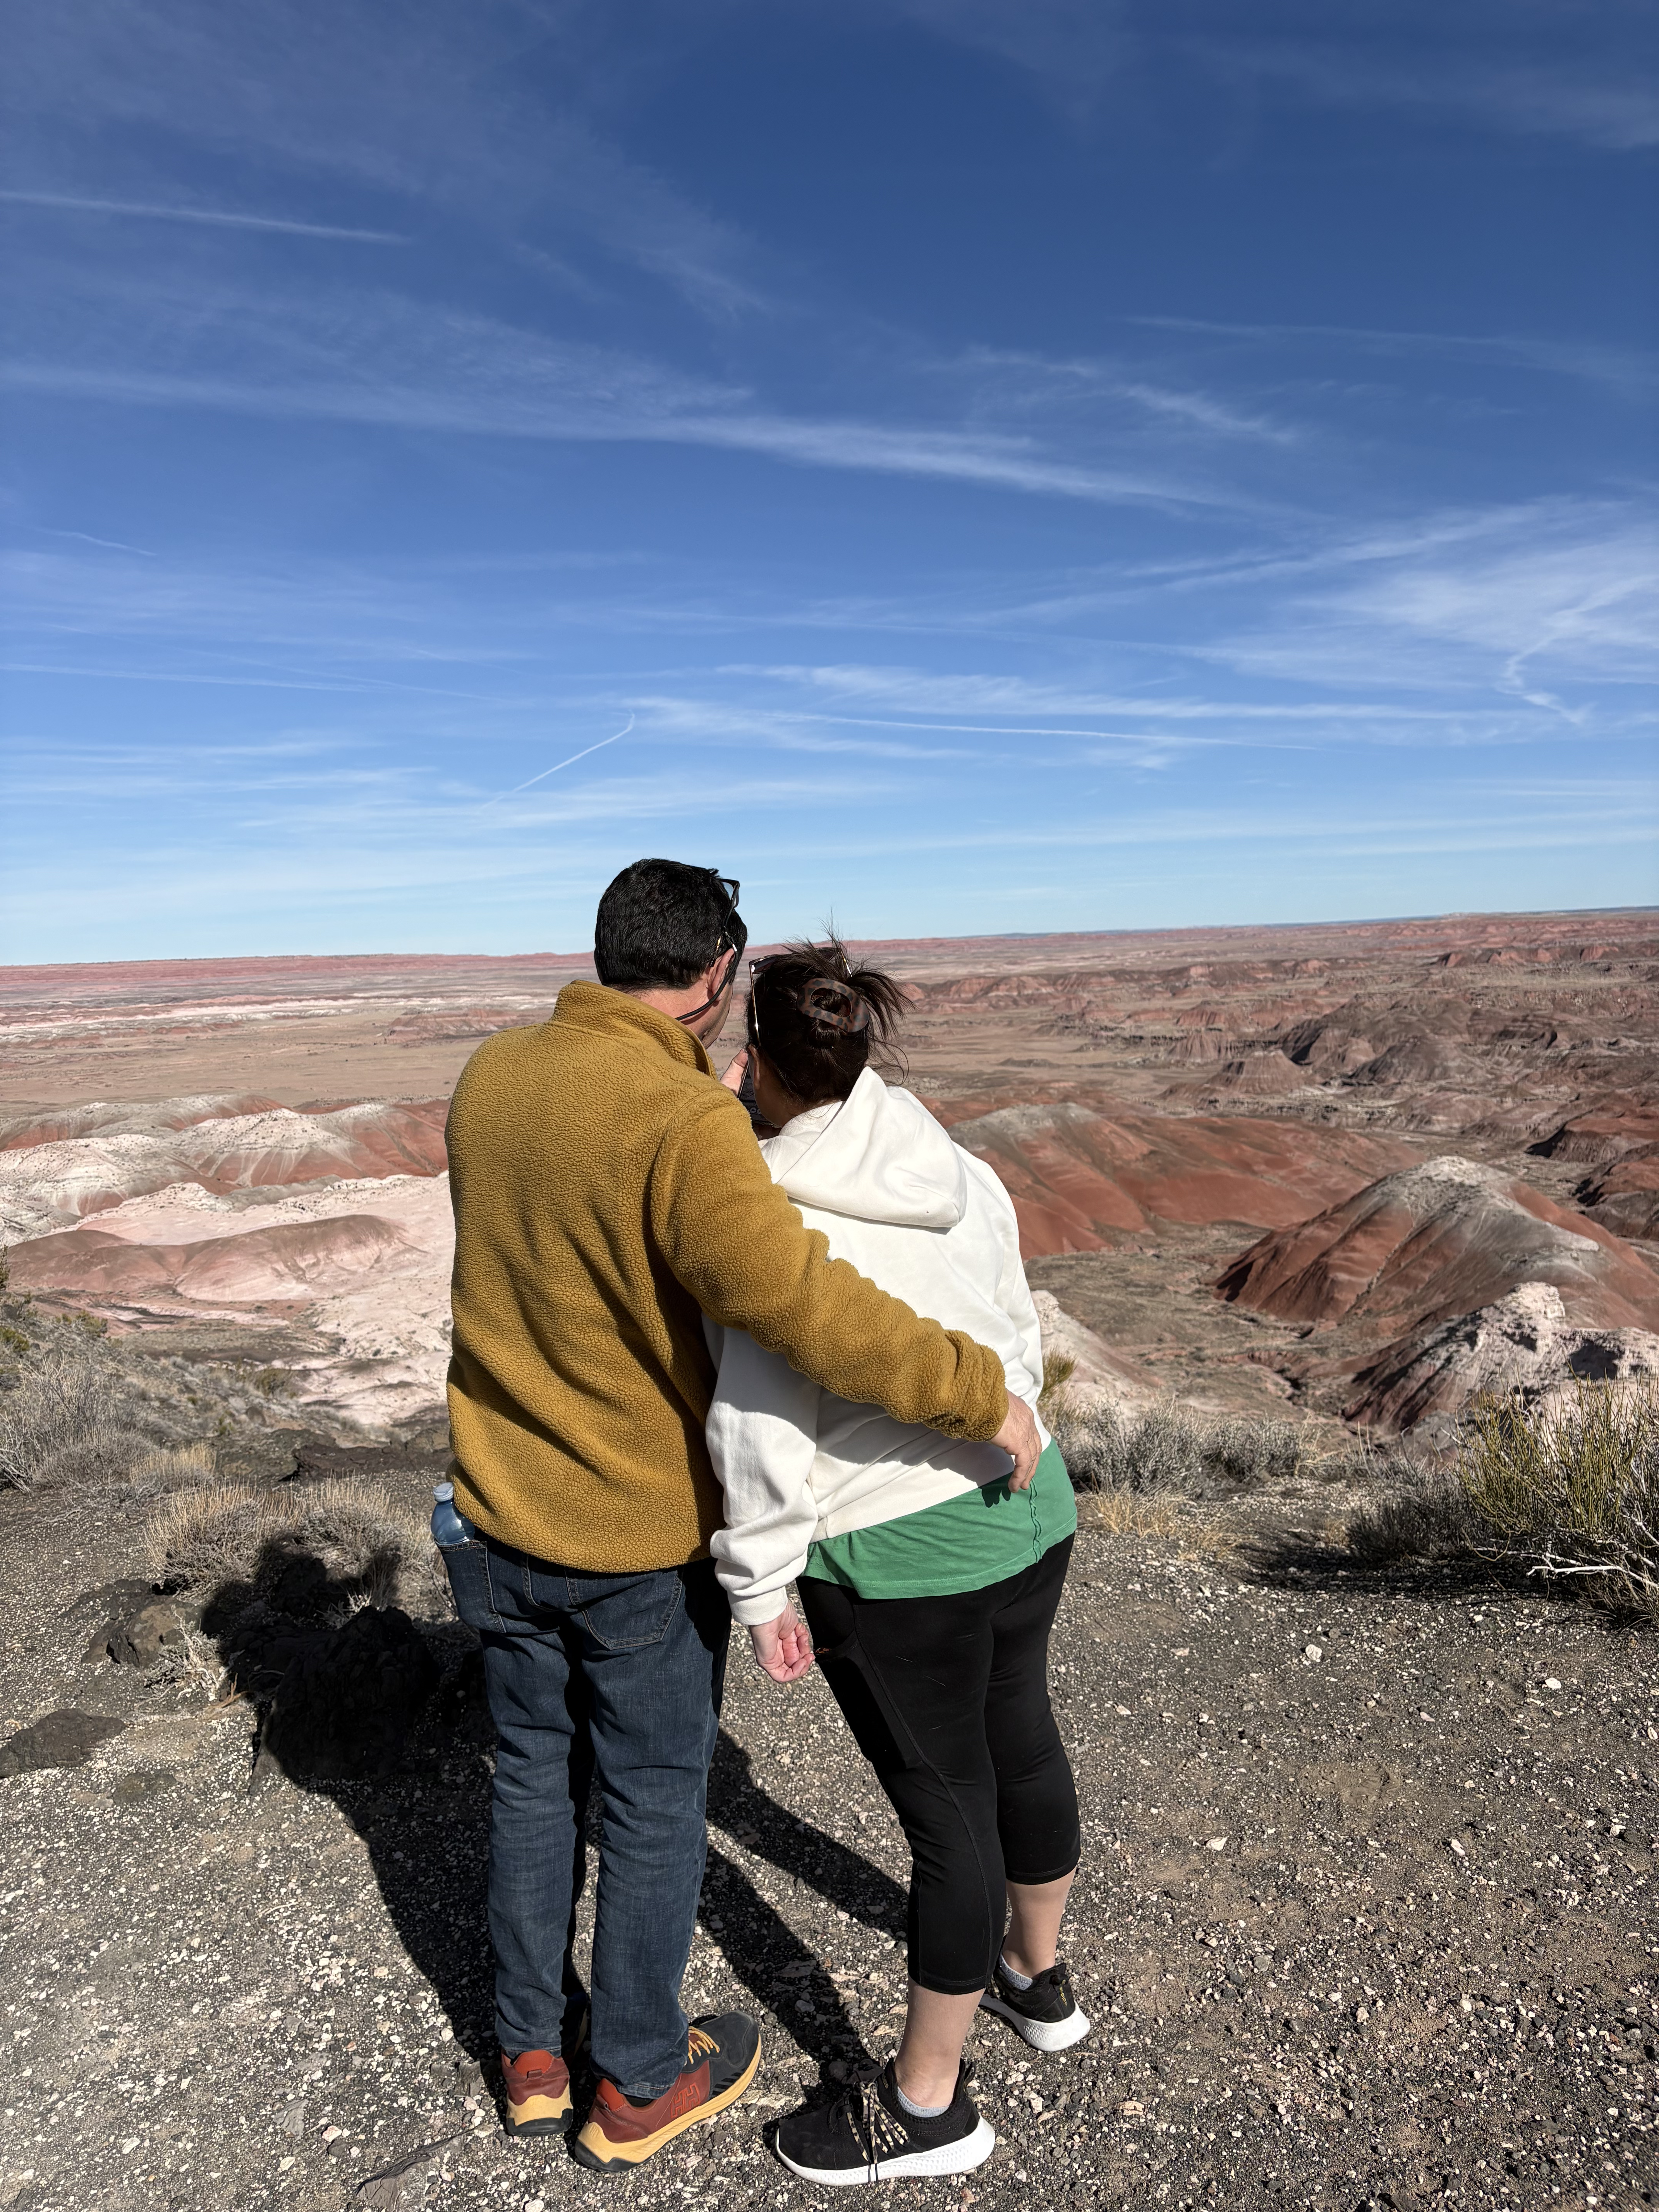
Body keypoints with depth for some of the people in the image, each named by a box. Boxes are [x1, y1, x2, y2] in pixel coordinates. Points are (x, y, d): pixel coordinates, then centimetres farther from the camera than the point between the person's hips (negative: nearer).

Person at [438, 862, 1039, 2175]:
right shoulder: (684, 1126, -28)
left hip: (502, 1522, 6)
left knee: (536, 1779, 24)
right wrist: (979, 1392, -26)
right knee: (656, 1807, 16)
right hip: (645, 1544, -6)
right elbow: (803, 1305, -36)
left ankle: (536, 2052, 44)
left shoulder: (488, 1078, -5)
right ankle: (640, 2088, 38)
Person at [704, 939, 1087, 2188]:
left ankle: (928, 2105, 34)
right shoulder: (964, 1177, -1)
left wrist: (759, 1587, -8)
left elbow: (761, 1431, -21)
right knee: (1019, 1739, 26)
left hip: (897, 1564, -7)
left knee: (946, 1804, 9)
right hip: (1028, 1510, 7)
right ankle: (1039, 1976, 53)